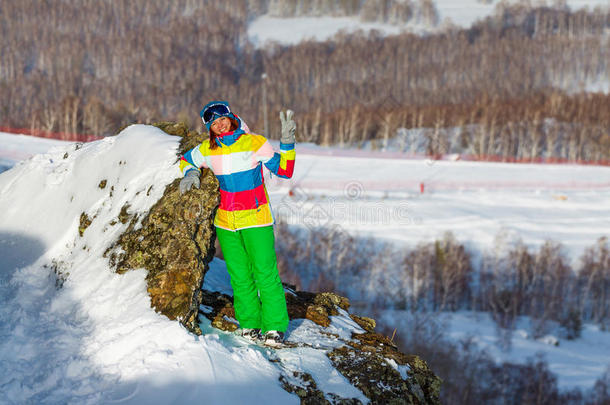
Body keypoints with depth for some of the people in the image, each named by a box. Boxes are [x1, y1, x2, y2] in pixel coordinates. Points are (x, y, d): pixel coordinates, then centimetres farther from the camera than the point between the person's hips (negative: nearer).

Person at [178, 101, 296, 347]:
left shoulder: (255, 143, -7)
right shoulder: (207, 150, 3)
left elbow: (284, 171, -4)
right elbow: (186, 160, 24)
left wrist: (287, 143, -16)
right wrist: (191, 172, 3)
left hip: (256, 219, -4)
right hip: (226, 222, 4)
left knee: (265, 273, -8)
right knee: (239, 276, 6)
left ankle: (274, 328, -2)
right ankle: (249, 324, 16)